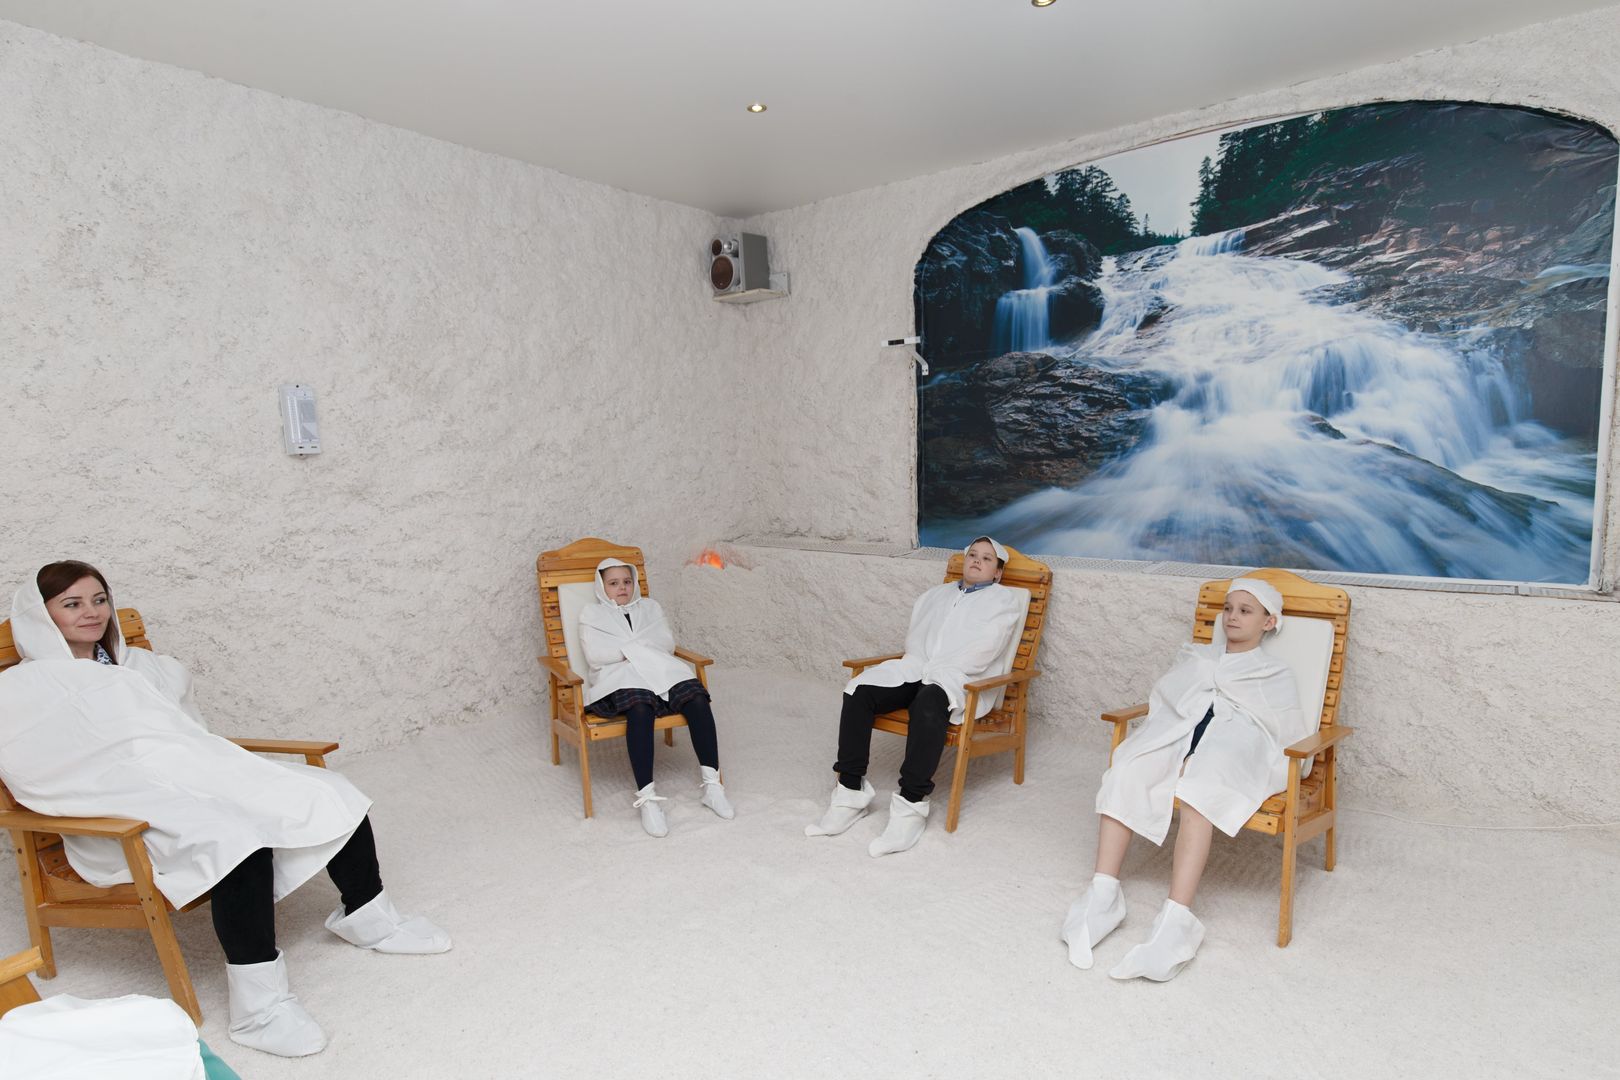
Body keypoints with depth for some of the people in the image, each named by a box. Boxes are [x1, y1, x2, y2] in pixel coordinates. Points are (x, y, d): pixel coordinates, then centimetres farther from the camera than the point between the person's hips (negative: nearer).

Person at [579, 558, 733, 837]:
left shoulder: (649, 606, 26)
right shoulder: (591, 613, 17)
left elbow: (668, 644, 10)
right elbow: (596, 656, -1)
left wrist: (628, 647, -3)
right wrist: (641, 648, -3)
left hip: (659, 671, 4)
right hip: (618, 679, -3)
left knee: (697, 698, -29)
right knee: (640, 708, -40)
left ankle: (712, 785, -27)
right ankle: (646, 799, -42)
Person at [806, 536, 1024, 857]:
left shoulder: (1005, 599, 12)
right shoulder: (937, 594, 28)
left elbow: (983, 649, -4)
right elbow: (913, 638, 19)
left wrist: (935, 668, -13)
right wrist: (922, 666, -3)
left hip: (964, 679, -5)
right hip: (916, 668, 5)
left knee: (928, 705, -39)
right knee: (858, 692, -21)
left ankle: (911, 806, -34)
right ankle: (851, 792, -18)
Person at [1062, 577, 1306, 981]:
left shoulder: (1277, 675, 25)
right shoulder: (1196, 657, 33)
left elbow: (1290, 738, 11)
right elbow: (1160, 702, 22)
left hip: (1238, 740, -3)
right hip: (1178, 732, 3)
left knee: (1198, 795, -36)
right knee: (1124, 776, -29)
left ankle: (1176, 921, -46)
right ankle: (1103, 895, -32)